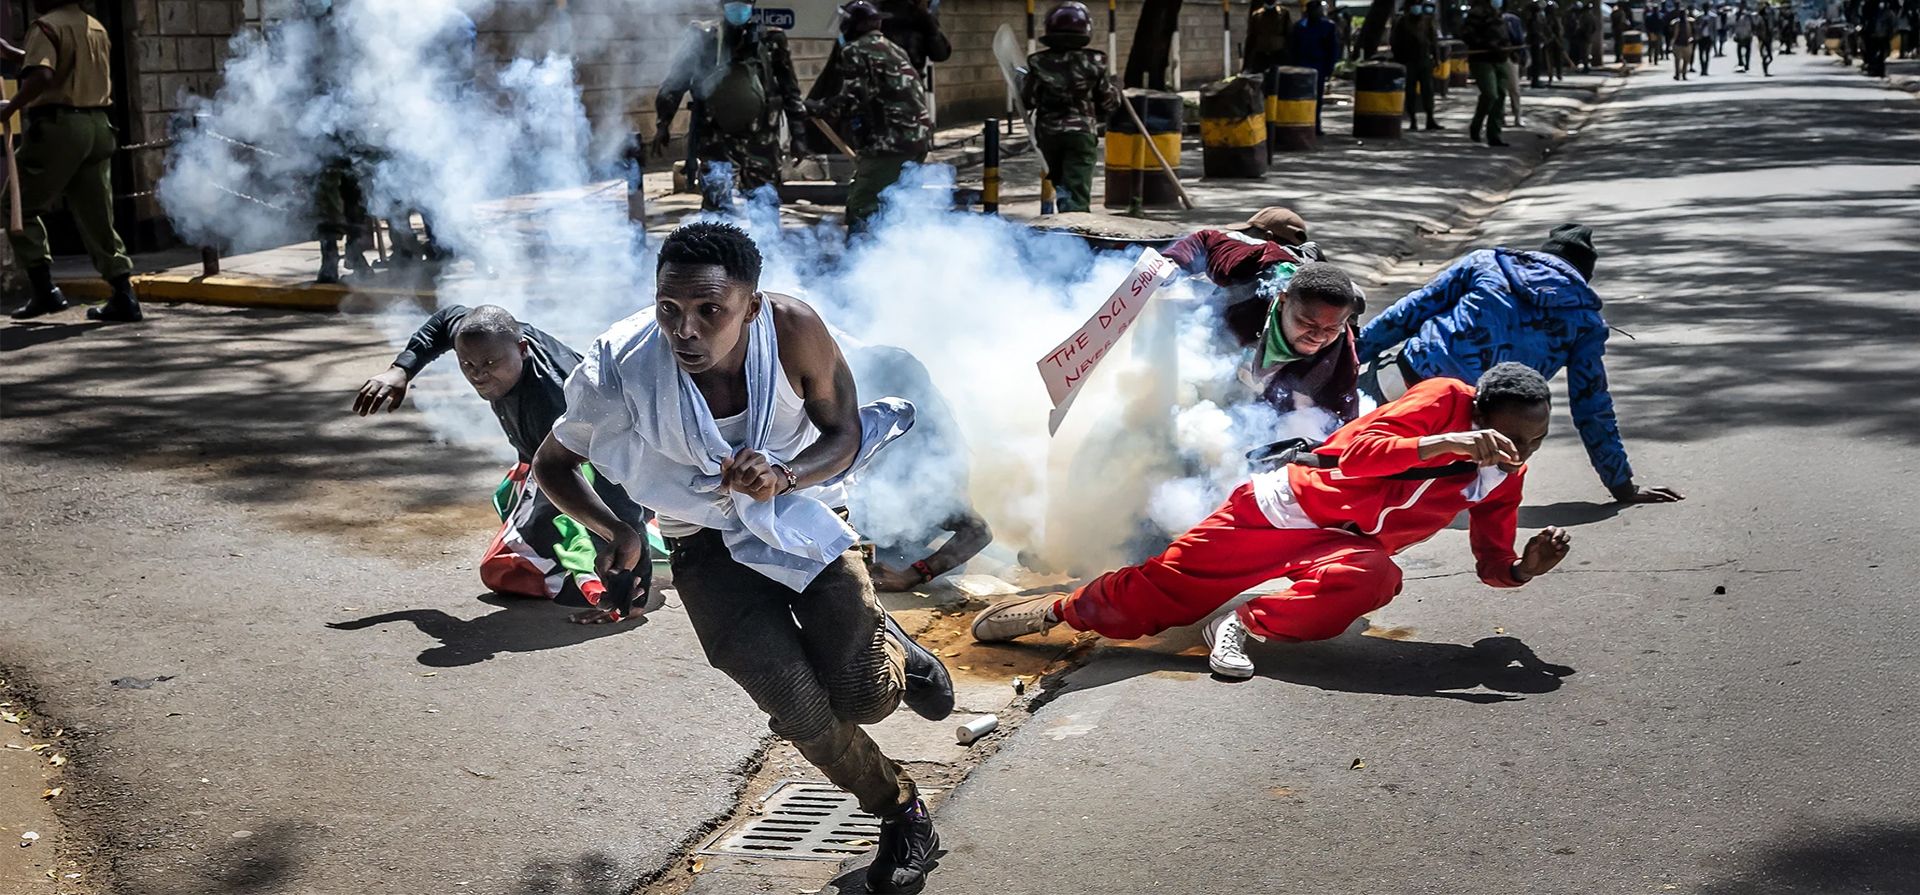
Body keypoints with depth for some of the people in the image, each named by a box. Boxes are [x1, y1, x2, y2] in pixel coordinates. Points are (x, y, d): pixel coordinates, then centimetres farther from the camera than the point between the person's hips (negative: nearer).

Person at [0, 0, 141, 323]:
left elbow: (41, 77, -24)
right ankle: (124, 296, 1)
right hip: (97, 126, 7)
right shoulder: (96, 28, 17)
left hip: (57, 125, -7)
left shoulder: (46, 26, -8)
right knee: (97, 217, 9)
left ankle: (45, 289, -1)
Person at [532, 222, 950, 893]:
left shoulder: (794, 329, -26)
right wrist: (616, 533, -26)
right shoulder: (625, 368, -27)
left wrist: (784, 476, -32)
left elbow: (845, 433, -10)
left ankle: (893, 652, 26)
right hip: (709, 545, 0)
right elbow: (551, 464, -8)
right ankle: (901, 813, 18)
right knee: (799, 710, -11)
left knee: (863, 696, -14)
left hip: (802, 512, 0)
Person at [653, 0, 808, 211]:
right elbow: (674, 83, 6)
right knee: (719, 209, -15)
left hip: (760, 143, 2)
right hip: (716, 142, -2)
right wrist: (663, 123, 0)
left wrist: (797, 134, 9)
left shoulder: (770, 42, 5)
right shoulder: (702, 39, 1)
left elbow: (790, 90, 11)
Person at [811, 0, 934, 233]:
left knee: (861, 208, -11)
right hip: (920, 136, 9)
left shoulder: (856, 51, -3)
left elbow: (852, 102, -13)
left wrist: (817, 108, 0)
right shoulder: (895, 50, 23)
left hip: (889, 143, -9)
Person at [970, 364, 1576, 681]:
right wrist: (1448, 443, -36)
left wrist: (1525, 568, -14)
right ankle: (1056, 610, 22)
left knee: (1376, 578, -33)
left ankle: (1243, 626, -17)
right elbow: (1356, 451, -25)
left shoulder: (1505, 478, 4)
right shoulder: (1446, 399, -14)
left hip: (1345, 545, 4)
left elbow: (1493, 564, 9)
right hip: (1291, 503, -4)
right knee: (1169, 585, -4)